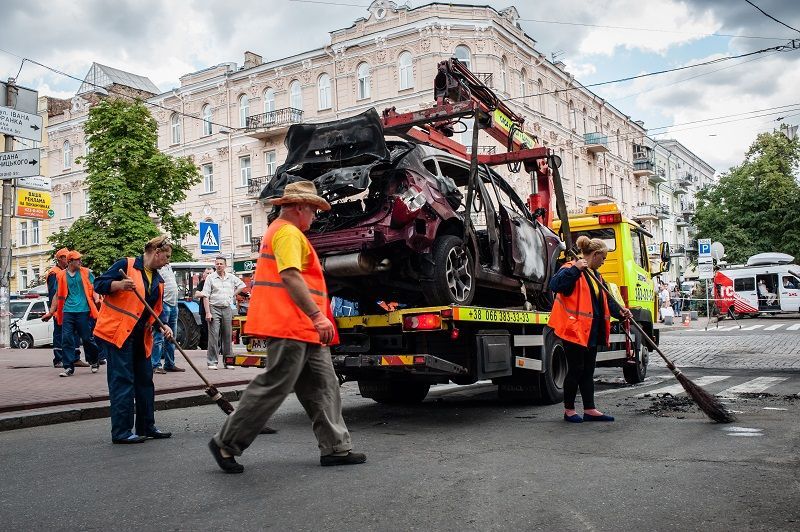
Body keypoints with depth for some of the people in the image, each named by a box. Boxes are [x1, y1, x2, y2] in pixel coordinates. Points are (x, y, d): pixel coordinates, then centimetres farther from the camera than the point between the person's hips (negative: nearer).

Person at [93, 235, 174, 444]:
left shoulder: (158, 280, 15)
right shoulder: (126, 265, -7)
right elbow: (99, 285, -10)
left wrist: (164, 327, -1)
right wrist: (119, 285, -28)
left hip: (141, 336, 8)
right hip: (116, 332, -8)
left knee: (144, 380, 12)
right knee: (123, 381, -8)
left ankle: (146, 427, 22)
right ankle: (121, 432, -2)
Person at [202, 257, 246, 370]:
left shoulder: (231, 277, 11)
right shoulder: (210, 278, 0)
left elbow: (242, 285, 27)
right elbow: (205, 296, -4)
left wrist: (233, 294, 12)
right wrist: (208, 312, -12)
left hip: (227, 309, 4)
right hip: (214, 309, -4)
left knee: (228, 336, 6)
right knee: (214, 336, -8)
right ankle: (212, 362, -4)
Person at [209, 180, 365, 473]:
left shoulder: (280, 231, 24)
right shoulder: (288, 232, -10)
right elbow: (290, 276, -22)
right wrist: (317, 315, -27)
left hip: (304, 330, 11)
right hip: (289, 327, -11)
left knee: (324, 388, 8)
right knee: (274, 387, -7)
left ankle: (336, 448, 10)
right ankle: (226, 444, 5)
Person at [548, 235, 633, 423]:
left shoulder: (596, 275, 18)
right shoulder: (571, 269, -11)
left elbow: (607, 299, 17)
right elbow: (555, 285, -28)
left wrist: (620, 311, 0)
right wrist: (575, 269, -32)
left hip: (591, 332, 9)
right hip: (575, 330, -9)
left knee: (588, 372, 11)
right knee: (575, 370, -1)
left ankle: (589, 410, 17)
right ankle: (569, 410, 11)